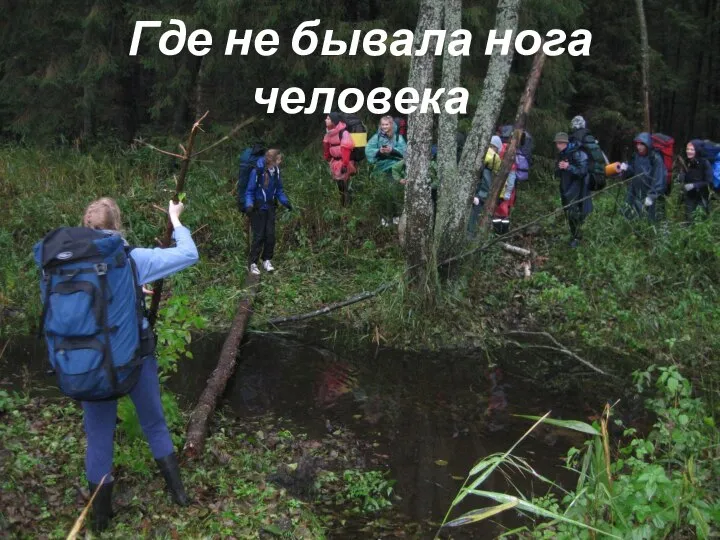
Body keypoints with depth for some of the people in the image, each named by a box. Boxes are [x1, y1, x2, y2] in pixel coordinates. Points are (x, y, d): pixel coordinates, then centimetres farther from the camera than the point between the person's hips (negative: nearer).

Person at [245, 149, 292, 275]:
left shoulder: (276, 171, -2)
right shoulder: (257, 172, -19)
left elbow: (279, 190, 11)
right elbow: (250, 191, -11)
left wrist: (285, 202, -1)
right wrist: (249, 204, -25)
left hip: (270, 207, 5)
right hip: (258, 208, -5)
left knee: (270, 235, 5)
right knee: (259, 236, -4)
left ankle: (267, 260, 21)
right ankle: (253, 263, 6)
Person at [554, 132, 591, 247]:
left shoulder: (577, 154, -14)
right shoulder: (560, 155, 10)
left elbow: (583, 171, -20)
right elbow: (558, 175, 16)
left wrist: (568, 167, -30)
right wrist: (558, 168, -7)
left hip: (577, 188, -8)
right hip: (565, 188, 8)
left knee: (573, 212, -16)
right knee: (568, 213, 12)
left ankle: (576, 237, -6)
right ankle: (574, 235, 25)